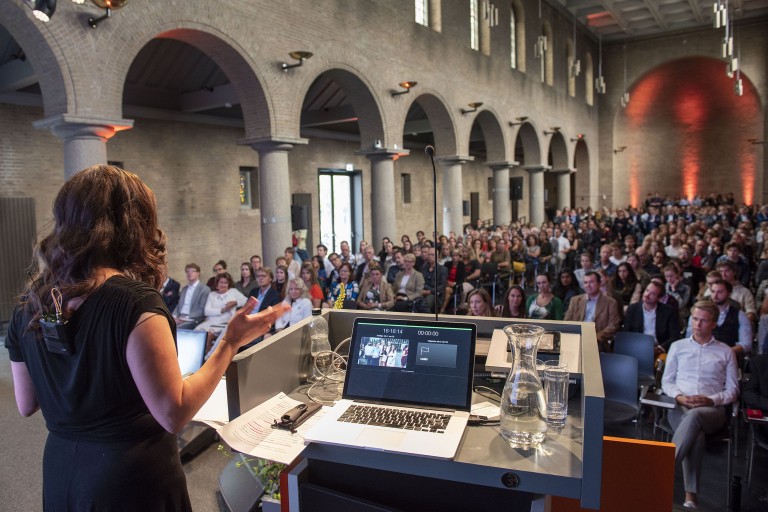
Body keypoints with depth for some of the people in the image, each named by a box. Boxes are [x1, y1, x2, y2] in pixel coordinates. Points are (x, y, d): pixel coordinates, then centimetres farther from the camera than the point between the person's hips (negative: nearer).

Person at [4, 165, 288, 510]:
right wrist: (231, 342, -18)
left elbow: (26, 406, 7)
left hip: (61, 473, 6)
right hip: (133, 479, -6)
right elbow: (174, 414, -24)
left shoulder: (31, 303, -5)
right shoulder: (134, 301, -25)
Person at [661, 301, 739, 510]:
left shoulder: (726, 352, 16)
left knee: (693, 416, -40)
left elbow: (733, 390, 12)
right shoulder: (678, 346, 17)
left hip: (712, 409, -1)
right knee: (695, 435, -35)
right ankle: (690, 496, -33)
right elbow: (666, 381, 15)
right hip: (680, 407, 1)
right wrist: (679, 396, -7)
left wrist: (711, 400, -9)